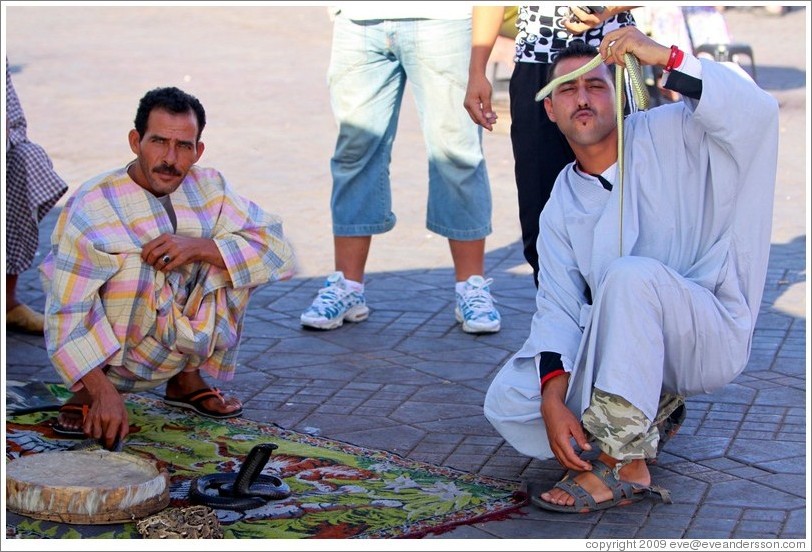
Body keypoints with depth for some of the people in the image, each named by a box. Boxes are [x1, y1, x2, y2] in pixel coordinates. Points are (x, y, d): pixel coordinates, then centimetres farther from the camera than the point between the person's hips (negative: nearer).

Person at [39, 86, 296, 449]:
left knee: (234, 256, -15)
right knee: (134, 265, -32)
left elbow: (279, 253, -13)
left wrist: (199, 247, -29)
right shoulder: (92, 209, -23)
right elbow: (67, 315, -27)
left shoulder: (208, 188, -6)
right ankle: (87, 393, -12)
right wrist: (104, 392, -40)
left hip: (187, 336, 5)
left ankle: (187, 381, 3)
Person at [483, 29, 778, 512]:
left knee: (631, 274, -36)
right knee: (506, 403, -10)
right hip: (612, 348, 5)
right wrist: (552, 399, -18)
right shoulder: (560, 209, 9)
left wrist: (666, 57, -29)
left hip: (713, 337, -5)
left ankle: (622, 464, -29)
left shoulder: (670, 137, -4)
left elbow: (756, 113, -22)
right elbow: (559, 306, -2)